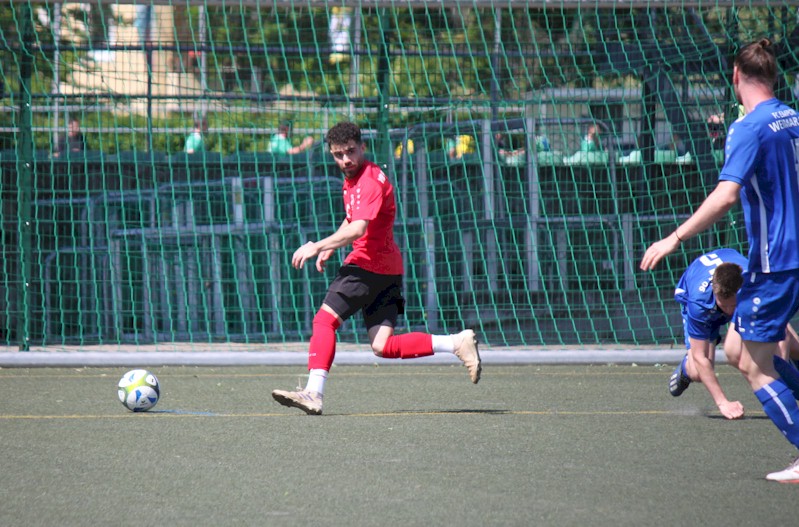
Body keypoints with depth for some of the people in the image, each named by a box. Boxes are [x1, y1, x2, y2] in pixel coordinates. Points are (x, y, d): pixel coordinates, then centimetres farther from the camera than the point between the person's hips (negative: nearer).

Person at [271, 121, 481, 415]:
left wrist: (317, 246, -26)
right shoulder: (351, 179, 18)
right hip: (388, 269, 10)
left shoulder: (370, 181, -14)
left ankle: (314, 393, -18)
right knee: (384, 347, 1)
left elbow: (358, 229, -27)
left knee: (324, 320, -10)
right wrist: (329, 249, 23)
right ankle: (457, 343, -1)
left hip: (369, 264, -10)